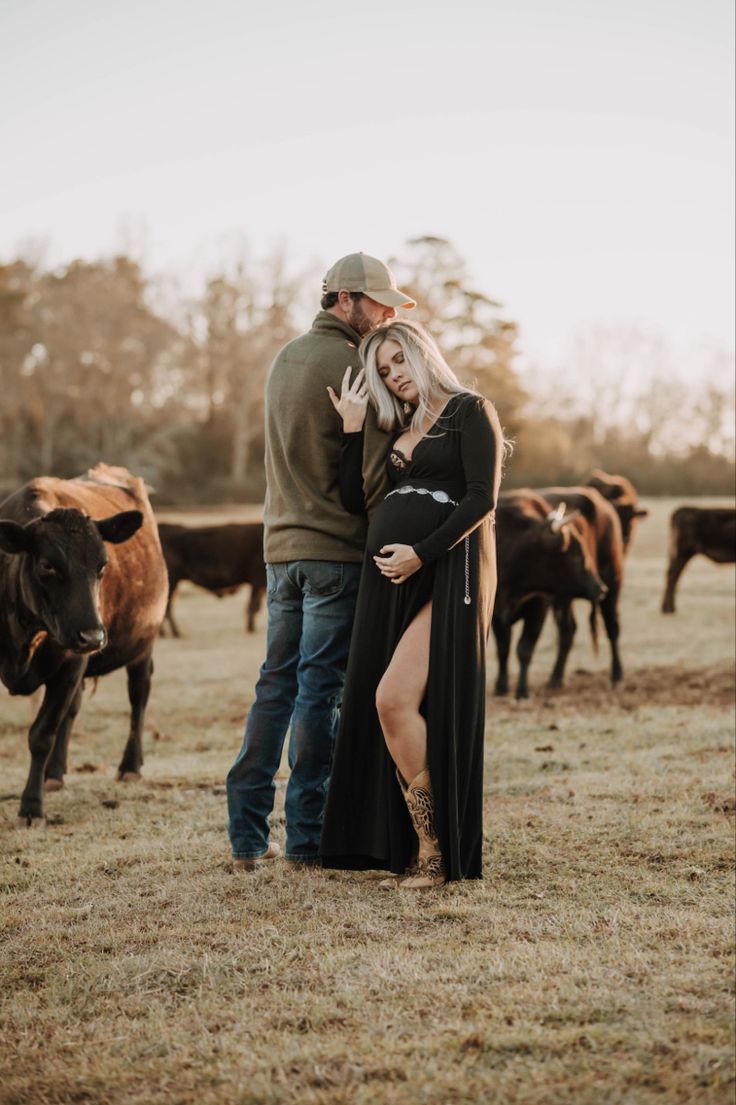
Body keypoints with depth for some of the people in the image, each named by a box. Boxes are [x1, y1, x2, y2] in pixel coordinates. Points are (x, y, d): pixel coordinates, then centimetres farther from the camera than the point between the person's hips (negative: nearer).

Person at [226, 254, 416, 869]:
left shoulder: (286, 359, 15)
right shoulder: (351, 366, -11)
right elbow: (375, 470, -14)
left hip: (281, 546, 8)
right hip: (337, 548, -7)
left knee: (276, 683, 10)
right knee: (321, 688, -3)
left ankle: (248, 835, 9)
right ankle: (306, 835, 2)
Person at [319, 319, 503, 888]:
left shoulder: (470, 411, 1)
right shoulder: (398, 427, 22)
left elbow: (482, 500, -10)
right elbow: (353, 495, 13)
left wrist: (422, 553, -17)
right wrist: (352, 426, 8)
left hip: (447, 573, -8)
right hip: (389, 579, 8)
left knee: (394, 699, -20)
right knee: (380, 710, 0)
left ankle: (435, 855, -13)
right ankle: (411, 851, 5)